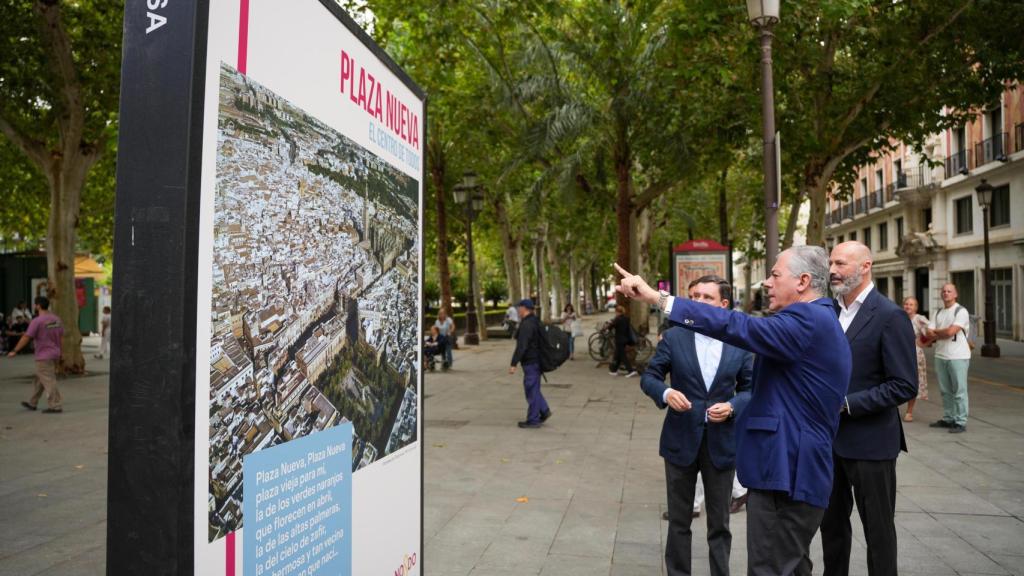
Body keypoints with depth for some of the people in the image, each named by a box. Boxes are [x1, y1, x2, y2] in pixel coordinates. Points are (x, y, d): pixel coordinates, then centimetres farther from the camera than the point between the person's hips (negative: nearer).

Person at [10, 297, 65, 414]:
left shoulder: (37, 321, -16)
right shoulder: (56, 319, 7)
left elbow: (26, 338, -16)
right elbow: (61, 335, 11)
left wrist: (14, 351, -8)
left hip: (44, 356, -8)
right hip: (55, 354, 8)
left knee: (49, 381, -6)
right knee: (40, 379, 19)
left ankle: (55, 406, -7)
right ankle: (32, 403, 29)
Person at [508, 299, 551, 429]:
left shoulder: (526, 324, -20)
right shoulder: (535, 321, 12)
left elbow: (521, 346, -25)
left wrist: (513, 364, -24)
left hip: (530, 362, -10)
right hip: (536, 360, 10)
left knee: (531, 390, -2)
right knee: (533, 388, 18)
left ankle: (533, 420, 6)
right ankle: (544, 411, 17)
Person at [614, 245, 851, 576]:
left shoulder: (808, 320, -17)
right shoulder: (818, 321, 16)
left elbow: (737, 326, -29)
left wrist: (657, 297, -31)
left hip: (787, 475, -11)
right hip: (793, 471, 11)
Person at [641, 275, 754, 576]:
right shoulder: (673, 337, -5)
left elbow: (750, 388, 4)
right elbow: (648, 376, -1)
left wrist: (732, 407, -15)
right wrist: (665, 393, -21)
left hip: (722, 442, 1)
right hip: (681, 440, 0)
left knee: (719, 522, 15)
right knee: (679, 520, 13)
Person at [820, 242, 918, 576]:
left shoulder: (890, 316, -14)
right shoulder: (829, 311, 7)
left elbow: (905, 386, -17)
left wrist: (845, 404, -21)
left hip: (870, 442, -6)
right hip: (831, 438, 7)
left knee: (877, 529, 9)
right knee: (832, 522, 19)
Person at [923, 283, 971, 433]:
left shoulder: (961, 311, -6)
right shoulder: (937, 313, 13)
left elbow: (951, 331, -17)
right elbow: (928, 335, 5)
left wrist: (935, 333, 0)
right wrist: (943, 333, -11)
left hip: (958, 357, -6)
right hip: (940, 356, 6)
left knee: (959, 391, -2)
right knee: (945, 391, 11)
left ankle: (960, 422, 2)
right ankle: (948, 419, 19)